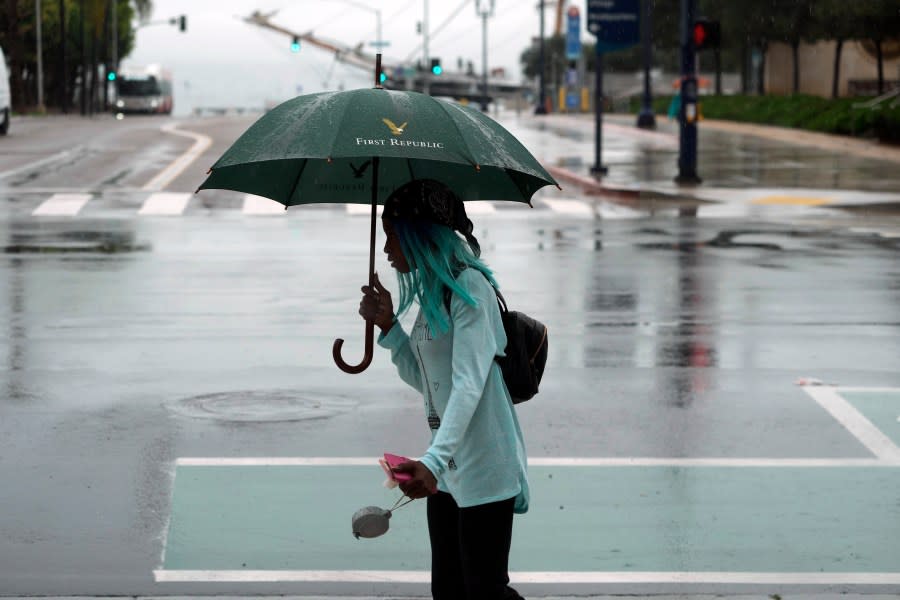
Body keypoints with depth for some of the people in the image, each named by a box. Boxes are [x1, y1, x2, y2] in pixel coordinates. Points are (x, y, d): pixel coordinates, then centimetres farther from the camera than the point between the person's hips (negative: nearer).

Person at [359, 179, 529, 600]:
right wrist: (387, 326, 6)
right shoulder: (430, 290, 14)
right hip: (446, 469, 9)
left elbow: (469, 383, -26)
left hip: (483, 470, -9)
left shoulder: (469, 287, -15)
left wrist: (434, 460, -37)